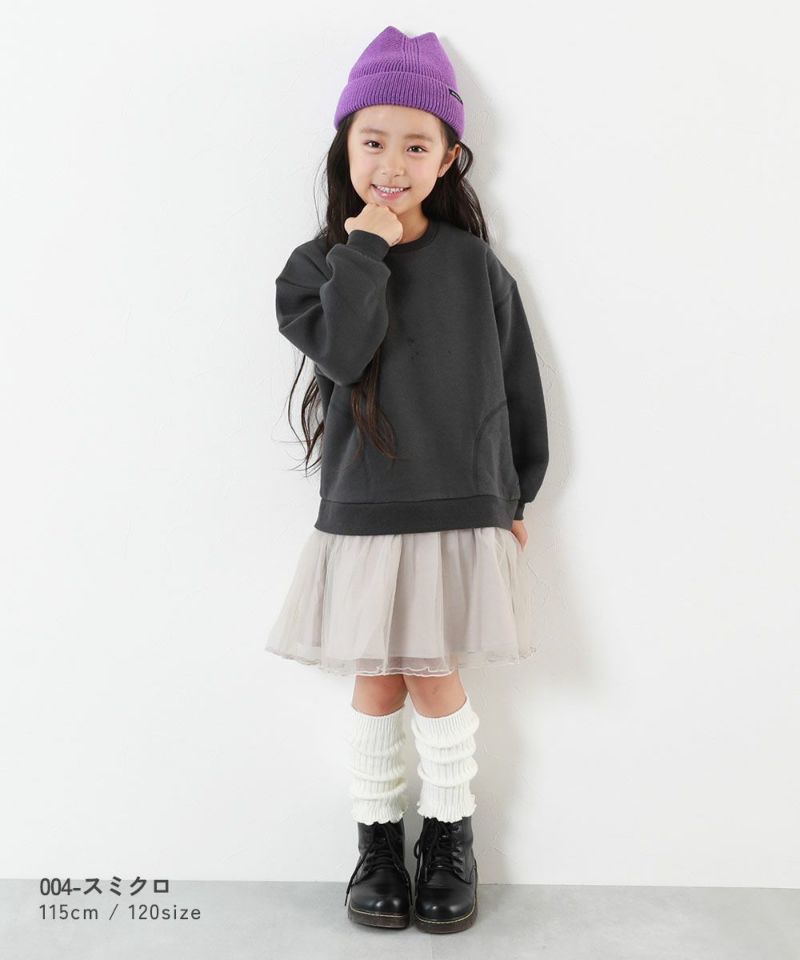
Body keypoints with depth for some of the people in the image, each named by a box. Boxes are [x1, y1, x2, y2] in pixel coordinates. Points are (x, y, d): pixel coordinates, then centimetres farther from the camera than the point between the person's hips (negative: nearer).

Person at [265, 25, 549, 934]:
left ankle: (450, 833, 28)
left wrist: (515, 494, 10)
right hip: (361, 514, 1)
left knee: (436, 680, 6)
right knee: (375, 685, 9)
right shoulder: (320, 264, 1)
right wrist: (364, 249, -16)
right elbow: (342, 351, -19)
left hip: (460, 512, 0)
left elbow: (517, 383, 7)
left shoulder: (475, 265, 0)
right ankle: (378, 834, 29)